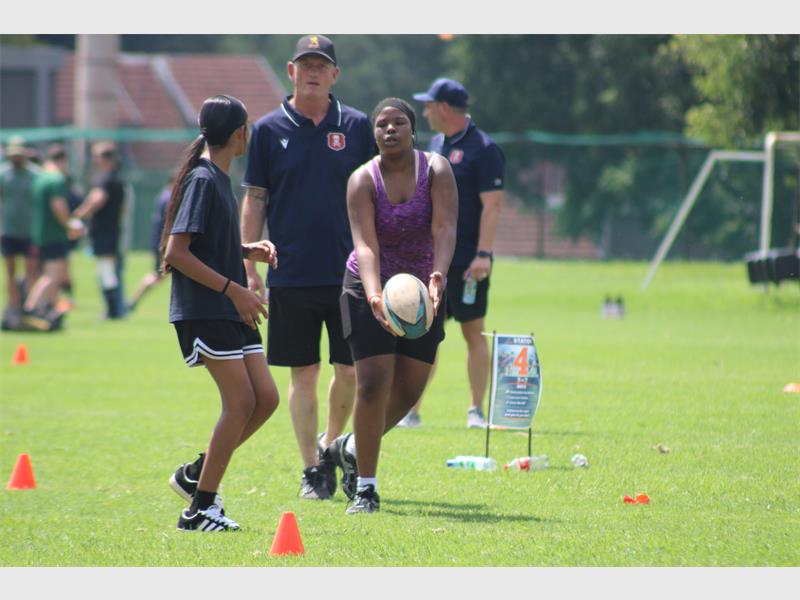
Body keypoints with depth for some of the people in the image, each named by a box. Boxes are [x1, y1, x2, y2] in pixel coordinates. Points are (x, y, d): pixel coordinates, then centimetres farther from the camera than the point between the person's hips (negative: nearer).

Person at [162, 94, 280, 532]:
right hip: (203, 311, -9)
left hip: (231, 311, 9)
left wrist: (248, 250, 9)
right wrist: (234, 289, -20)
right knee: (241, 401, -11)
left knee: (266, 398, 5)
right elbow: (176, 251, -20)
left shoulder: (218, 179, 15)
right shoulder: (202, 180, -14)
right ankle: (200, 508, -5)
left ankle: (197, 474, 15)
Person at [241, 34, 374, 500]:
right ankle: (312, 470, 9)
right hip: (291, 274, -1)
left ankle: (330, 446, 23)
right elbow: (255, 200, 5)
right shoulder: (270, 130, 3)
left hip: (348, 271, 1)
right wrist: (250, 268, -1)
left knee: (352, 369, -1)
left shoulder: (356, 126, 5)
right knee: (304, 373, 2)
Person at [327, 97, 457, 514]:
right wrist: (375, 296, -42)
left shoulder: (436, 170, -10)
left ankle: (352, 448, 33)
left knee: (409, 390, 6)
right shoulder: (363, 181, -14)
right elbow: (365, 244, -25)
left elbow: (445, 228, -23)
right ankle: (365, 488, -3)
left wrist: (438, 275, -41)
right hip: (370, 289, -3)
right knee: (373, 384, -12)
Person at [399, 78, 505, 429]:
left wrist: (483, 254, -22)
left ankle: (476, 411, 7)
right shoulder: (436, 144, 14)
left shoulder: (482, 149, -10)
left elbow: (492, 205, -15)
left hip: (467, 262, -7)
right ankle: (410, 411, 5)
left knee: (474, 334, 1)